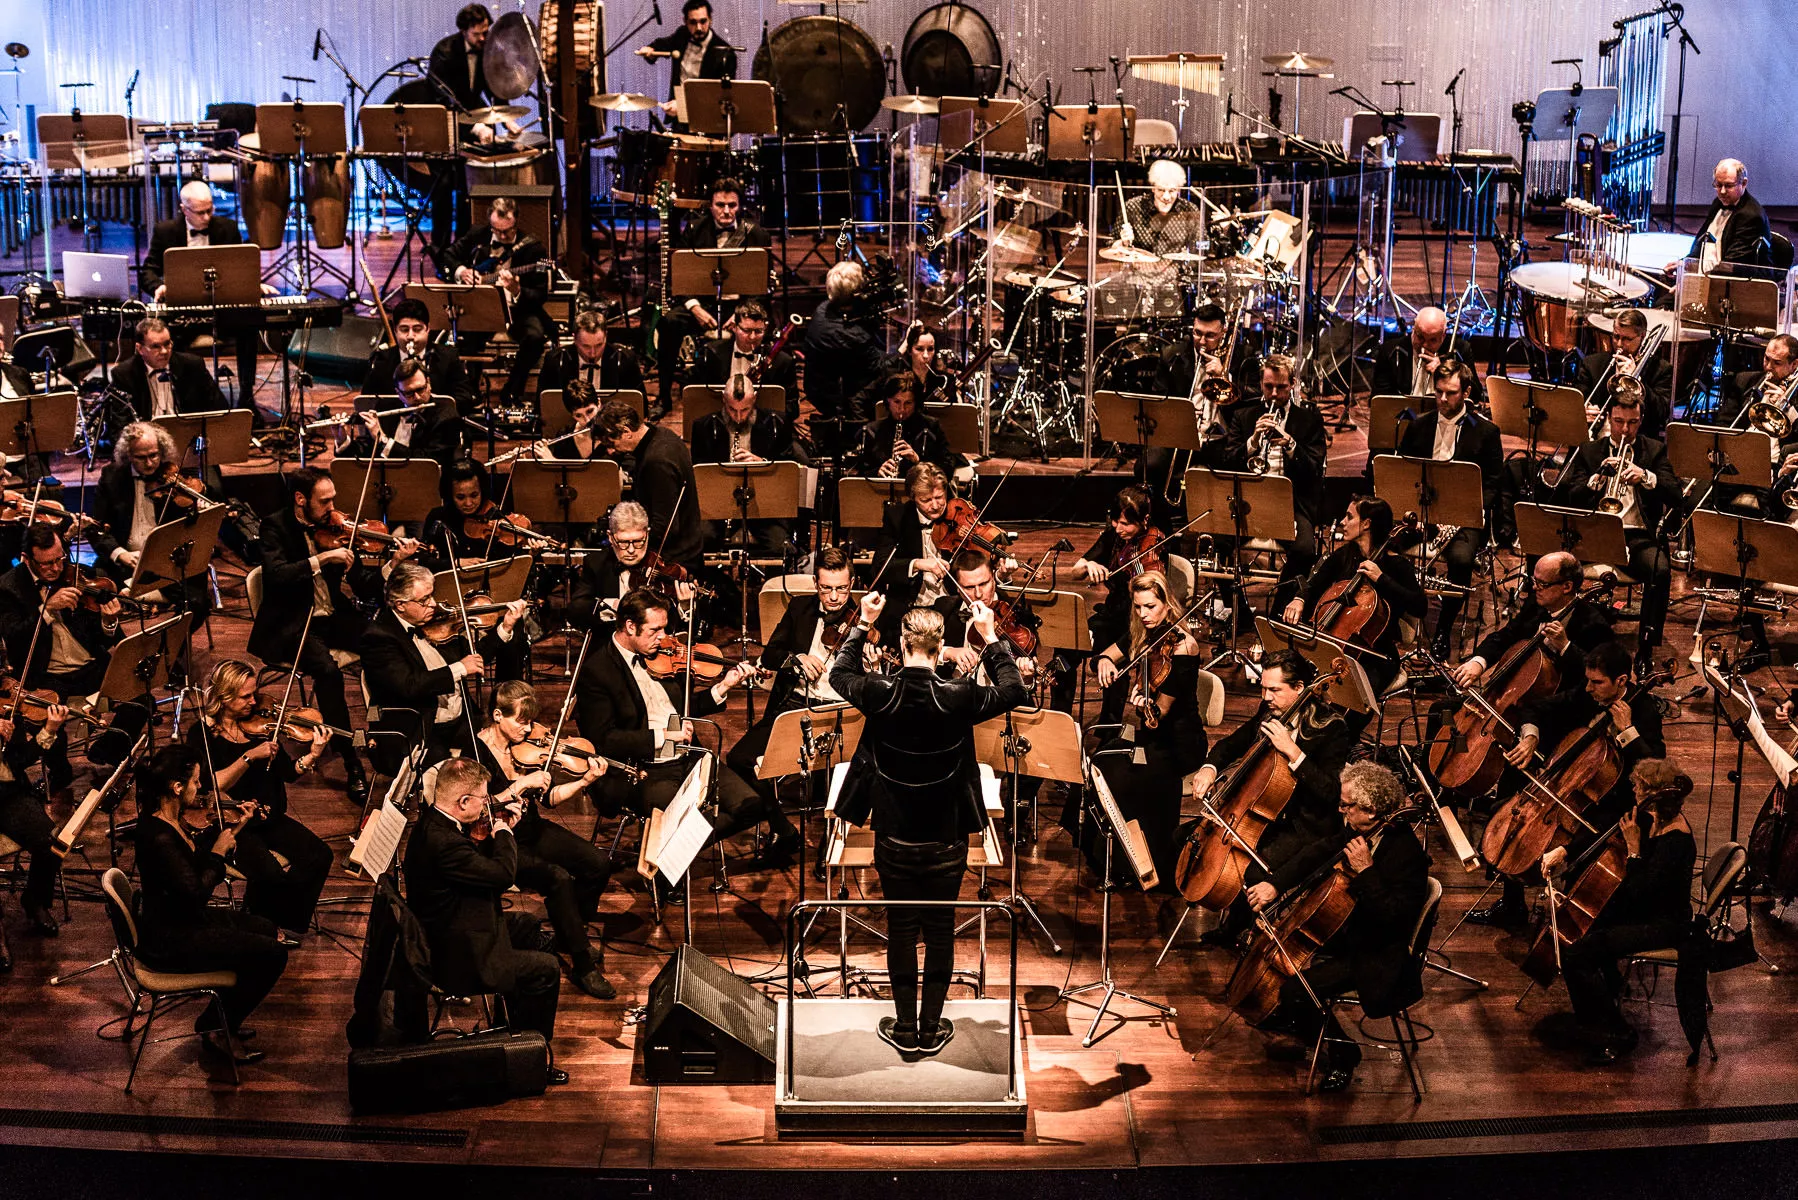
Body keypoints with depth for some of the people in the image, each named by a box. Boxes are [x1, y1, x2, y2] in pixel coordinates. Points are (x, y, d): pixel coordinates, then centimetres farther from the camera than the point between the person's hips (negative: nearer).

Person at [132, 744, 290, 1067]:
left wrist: (232, 828, 8)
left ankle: (219, 1018, 27)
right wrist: (218, 852, -17)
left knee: (265, 929, 22)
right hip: (168, 941, -10)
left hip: (176, 918, 10)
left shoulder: (170, 819, 0)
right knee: (272, 954, -9)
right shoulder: (160, 837, -29)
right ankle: (217, 1029, 8)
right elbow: (198, 893, -29)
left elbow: (197, 865, 13)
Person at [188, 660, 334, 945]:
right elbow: (212, 785, -20)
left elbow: (288, 772, 2)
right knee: (270, 871, -30)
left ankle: (289, 924, 4)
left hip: (268, 817, 6)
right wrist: (250, 756, -26)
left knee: (319, 855, -15)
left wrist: (313, 755, -17)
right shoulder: (201, 734, -8)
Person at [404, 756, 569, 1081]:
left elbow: (479, 859, 14)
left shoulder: (433, 821, -1)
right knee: (546, 969, -6)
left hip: (449, 932, 11)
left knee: (526, 925, 28)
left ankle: (521, 1024, 39)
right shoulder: (442, 841, -34)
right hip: (457, 959, -11)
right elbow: (503, 874, -31)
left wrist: (501, 832, 3)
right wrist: (503, 832, -15)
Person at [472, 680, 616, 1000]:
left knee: (598, 864, -9)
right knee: (558, 878, -28)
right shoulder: (477, 750, -16)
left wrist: (585, 780, -11)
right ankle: (582, 966, -13)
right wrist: (522, 784, -29)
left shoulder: (527, 744, 2)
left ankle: (571, 935, 16)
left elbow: (549, 799, 4)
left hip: (532, 831, 7)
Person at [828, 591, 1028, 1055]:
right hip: (946, 839, -1)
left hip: (895, 838, 1)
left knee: (901, 930, 13)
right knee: (940, 930, 12)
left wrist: (863, 624, 12)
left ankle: (905, 1029, 21)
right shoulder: (958, 698, -18)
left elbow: (839, 673, 7)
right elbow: (1013, 691, -1)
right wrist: (990, 637, 3)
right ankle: (931, 1028, 20)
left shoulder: (880, 694, -15)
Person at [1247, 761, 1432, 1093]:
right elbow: (1318, 857, 7)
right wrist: (1276, 885, -6)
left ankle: (1342, 1053, 4)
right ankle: (1294, 1021, 29)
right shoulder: (1357, 831, -2)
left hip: (1376, 956, -9)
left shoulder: (1406, 852, -27)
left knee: (1295, 990, -20)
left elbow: (1395, 915, -32)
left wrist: (1366, 871, -36)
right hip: (1345, 931, 9)